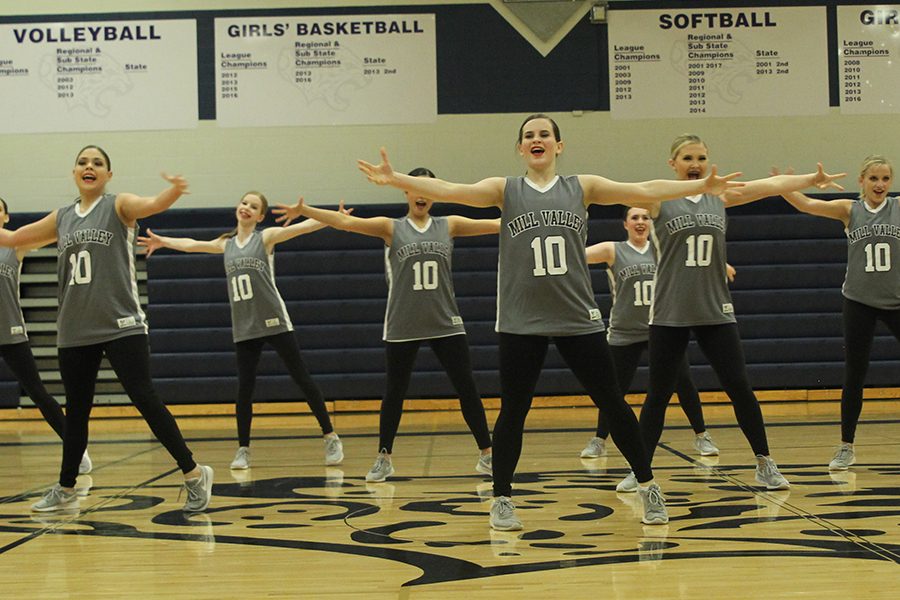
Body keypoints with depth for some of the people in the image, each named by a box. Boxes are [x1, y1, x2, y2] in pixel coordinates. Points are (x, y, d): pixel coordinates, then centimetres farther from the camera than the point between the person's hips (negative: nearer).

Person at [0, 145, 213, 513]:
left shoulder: (118, 206, -2)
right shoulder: (62, 218, 13)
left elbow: (152, 205, -23)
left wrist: (175, 190, -45)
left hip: (121, 326, -5)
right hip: (74, 332, 5)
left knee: (145, 400, -9)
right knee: (76, 410, 14)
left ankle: (194, 474, -1)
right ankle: (66, 489, 27)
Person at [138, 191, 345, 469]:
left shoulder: (266, 237, 0)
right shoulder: (226, 243, 14)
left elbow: (302, 227, -12)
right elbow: (191, 244, 27)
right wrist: (163, 241, 35)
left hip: (274, 322, -4)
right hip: (244, 328, 4)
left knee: (302, 379, -2)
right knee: (244, 388, 1)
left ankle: (331, 438, 5)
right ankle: (243, 449, 11)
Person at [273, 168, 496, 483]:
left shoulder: (449, 225, 5)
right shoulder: (391, 228, 0)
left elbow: (492, 224, -1)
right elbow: (346, 221, -10)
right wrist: (304, 210, -21)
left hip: (445, 324, 1)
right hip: (402, 327, -1)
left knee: (467, 389, 2)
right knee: (394, 392, 6)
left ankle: (487, 455, 12)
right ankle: (384, 458, 20)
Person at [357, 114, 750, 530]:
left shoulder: (581, 187, 6)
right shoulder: (505, 190, 3)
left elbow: (643, 190, 0)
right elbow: (449, 190, -10)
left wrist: (702, 186, -7)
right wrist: (395, 180, -23)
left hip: (579, 319, 1)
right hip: (521, 323, -1)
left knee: (613, 404, 5)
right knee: (512, 412, 4)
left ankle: (648, 488, 20)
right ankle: (501, 499, 18)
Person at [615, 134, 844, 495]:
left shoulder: (720, 196, 6)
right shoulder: (660, 198, -3)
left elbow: (769, 186, 2)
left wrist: (812, 179, -7)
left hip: (715, 312, 2)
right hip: (669, 314, -2)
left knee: (740, 389, 1)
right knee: (658, 395, 3)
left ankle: (764, 464, 14)